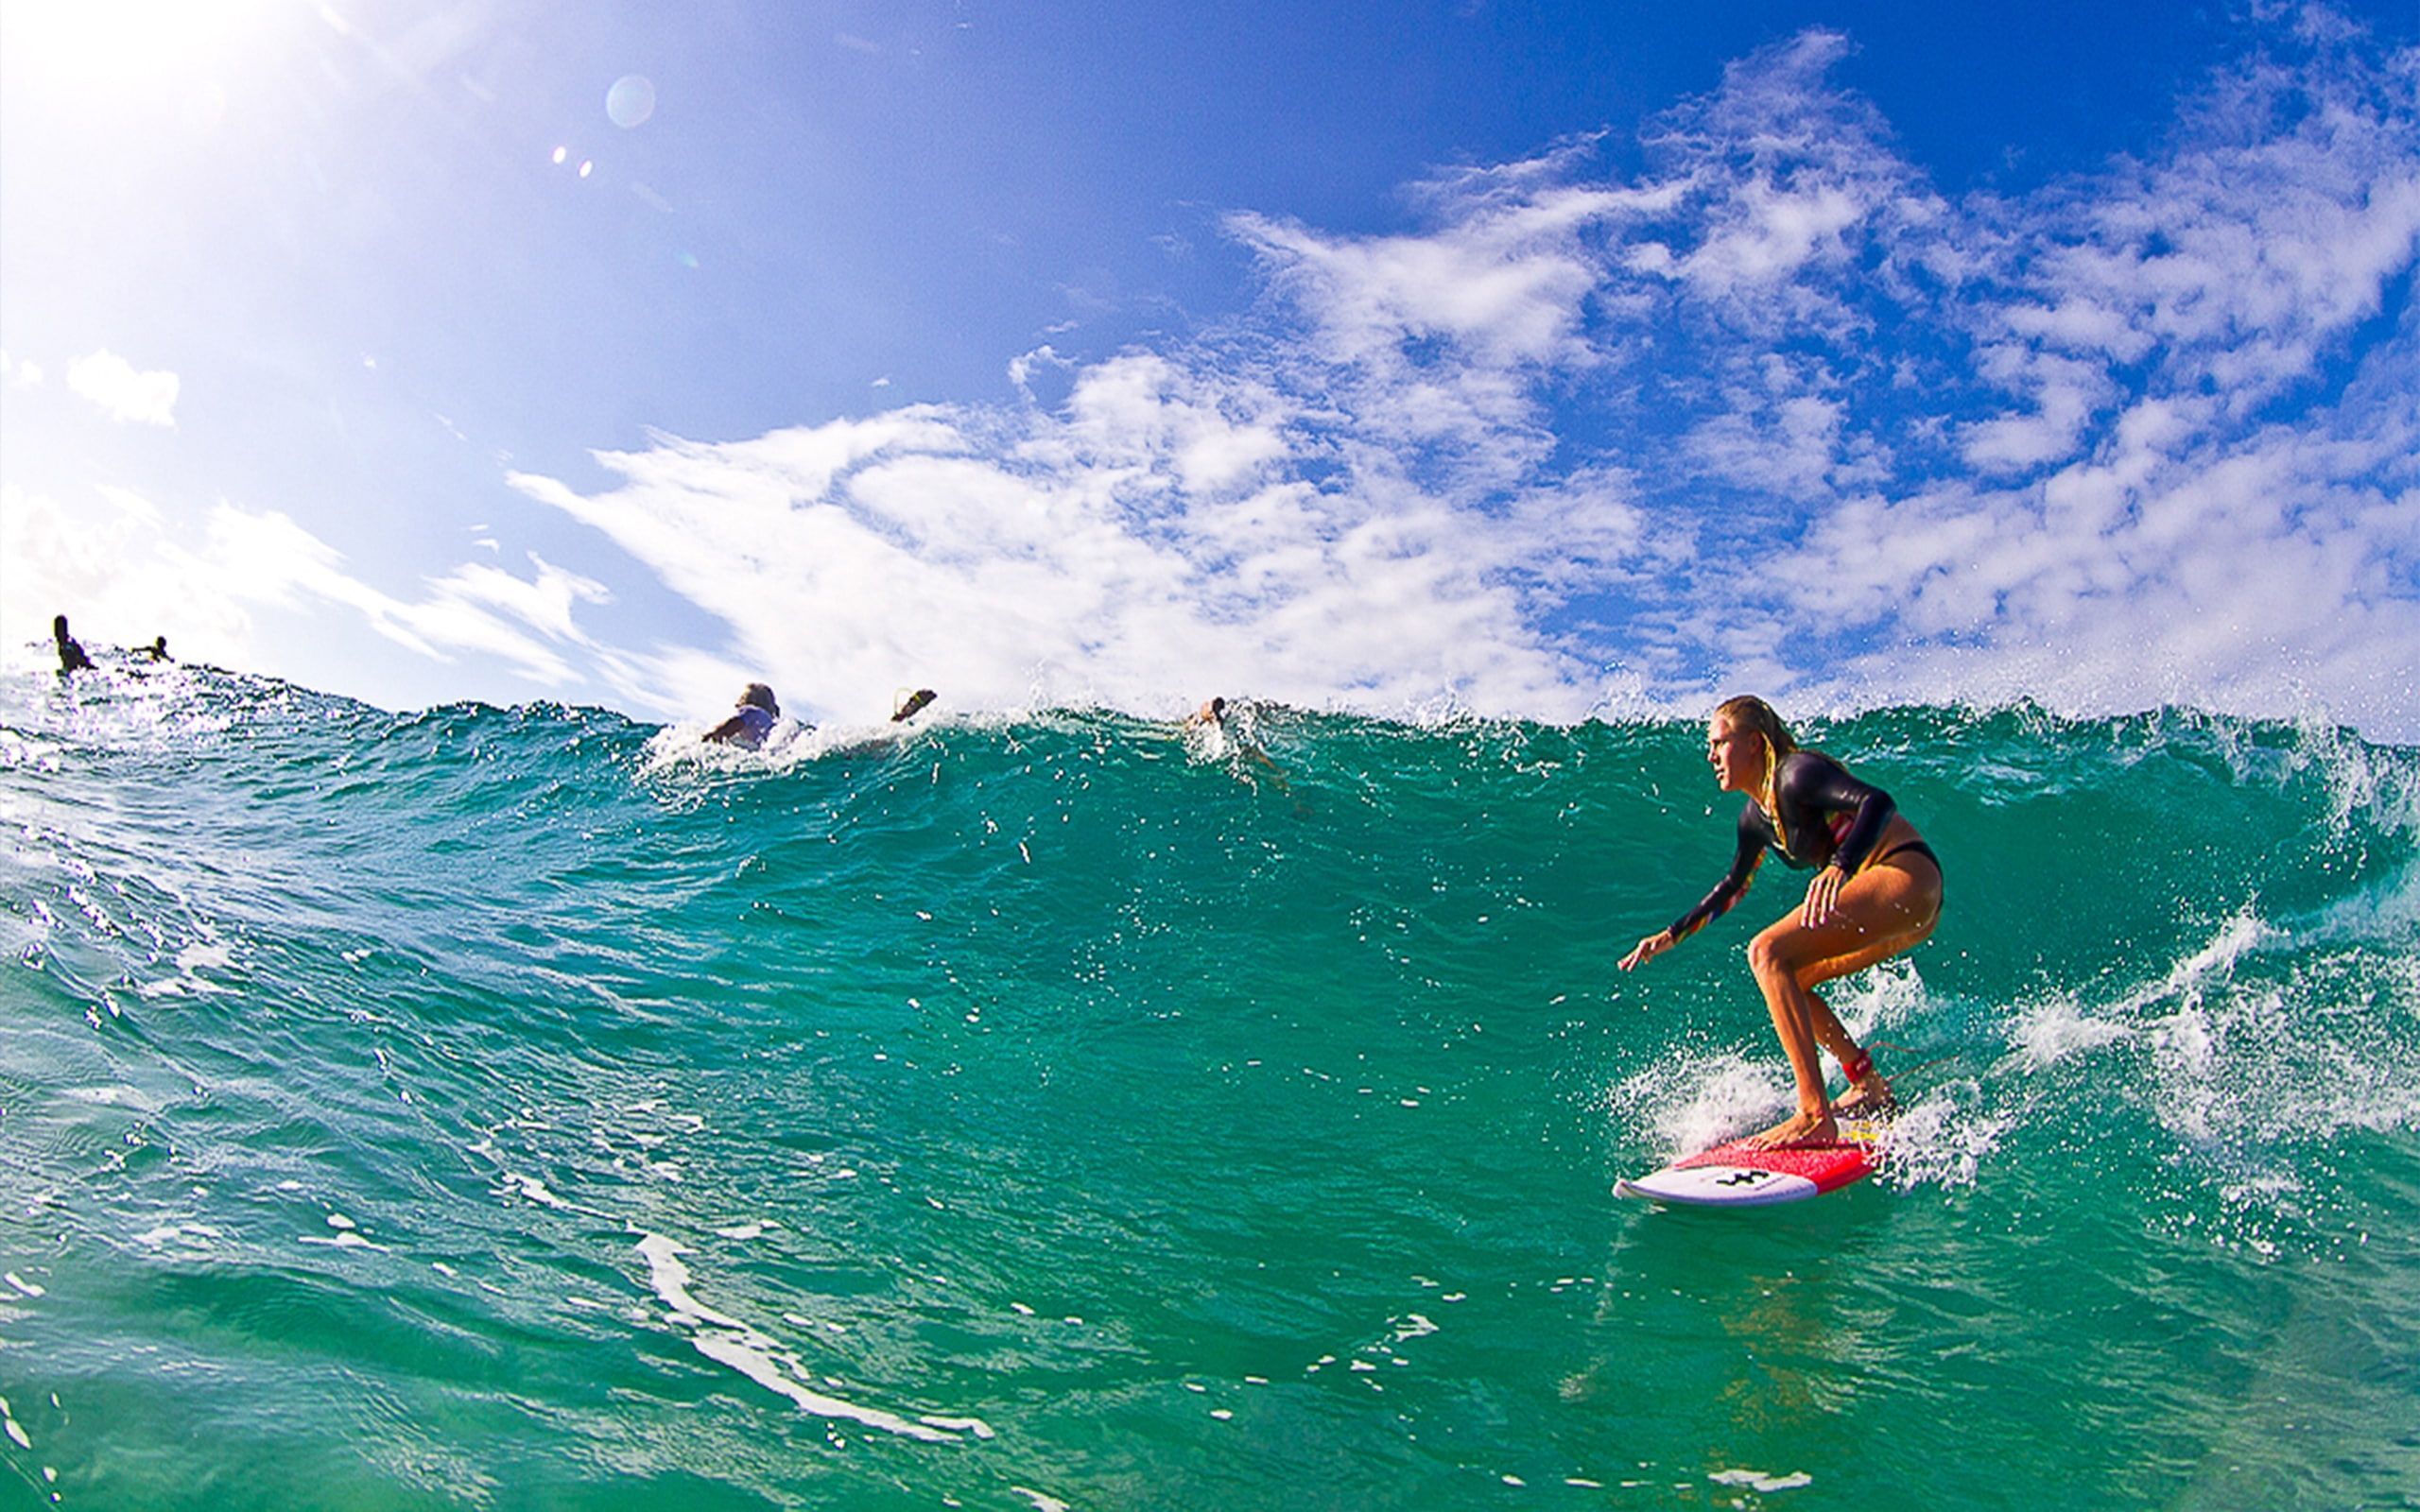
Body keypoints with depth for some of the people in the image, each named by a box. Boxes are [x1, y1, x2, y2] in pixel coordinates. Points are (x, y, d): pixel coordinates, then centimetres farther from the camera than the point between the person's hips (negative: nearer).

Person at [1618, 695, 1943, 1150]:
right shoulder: (1758, 815, 15)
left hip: (1908, 877, -10)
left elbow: (1877, 802, -28)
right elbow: (1733, 887, 29)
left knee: (1768, 953, -21)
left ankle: (1816, 1118, -25)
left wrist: (1839, 866, -44)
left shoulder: (1796, 773, -12)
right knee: (1783, 981, 16)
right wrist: (1672, 935, 27)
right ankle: (1870, 1086, 21)